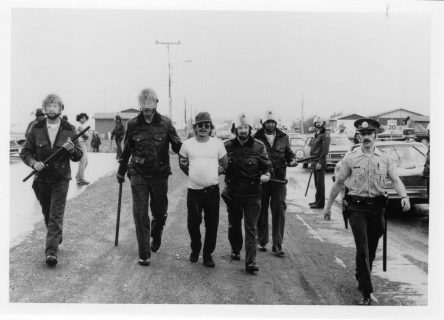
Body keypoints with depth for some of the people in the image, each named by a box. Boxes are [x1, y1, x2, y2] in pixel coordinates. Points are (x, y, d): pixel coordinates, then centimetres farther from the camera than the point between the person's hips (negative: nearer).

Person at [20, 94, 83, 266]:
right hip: (41, 178, 3)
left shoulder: (69, 130, -2)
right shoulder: (36, 129, 1)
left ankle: (51, 250, -10)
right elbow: (25, 152, 6)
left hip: (60, 179, -2)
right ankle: (56, 238, 40)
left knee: (56, 215, -9)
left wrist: (72, 149, -21)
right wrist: (33, 163, -13)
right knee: (47, 214, 16)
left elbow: (78, 156, 1)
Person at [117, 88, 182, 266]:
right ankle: (144, 254, 7)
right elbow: (126, 149, 12)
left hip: (160, 175, 1)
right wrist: (121, 171, 19)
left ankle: (156, 236, 45)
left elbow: (177, 146, 3)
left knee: (160, 212, 14)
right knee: (140, 214, -2)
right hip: (138, 175, 0)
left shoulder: (165, 124, -3)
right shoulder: (133, 124, -1)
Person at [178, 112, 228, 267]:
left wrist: (212, 173, 9)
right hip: (194, 191, 1)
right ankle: (195, 250, 33)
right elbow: (182, 163, 16)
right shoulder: (187, 144, 2)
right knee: (193, 223, 10)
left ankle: (208, 254, 20)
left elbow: (225, 164, 10)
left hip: (212, 191, 0)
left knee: (212, 225, 5)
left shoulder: (217, 144, 0)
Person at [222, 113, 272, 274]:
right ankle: (235, 250, 41)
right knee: (234, 225, 17)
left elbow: (267, 165, 3)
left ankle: (250, 261, -4)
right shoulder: (227, 146, 0)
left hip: (252, 194, -2)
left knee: (251, 228, -4)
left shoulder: (258, 146, -3)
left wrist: (266, 174, -16)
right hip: (233, 192, 2)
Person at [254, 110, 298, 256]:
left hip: (279, 180, 1)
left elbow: (289, 153, 19)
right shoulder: (257, 138, 1)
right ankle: (262, 242, 23)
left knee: (279, 211, -4)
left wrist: (292, 160, -3)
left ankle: (277, 245, 1)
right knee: (261, 211, 8)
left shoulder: (283, 138, 9)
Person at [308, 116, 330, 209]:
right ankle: (317, 200, 22)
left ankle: (320, 203, -1)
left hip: (320, 162, -9)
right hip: (314, 162, 9)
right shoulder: (316, 135, 18)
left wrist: (320, 163, -20)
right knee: (317, 183, 14)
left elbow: (325, 151, -16)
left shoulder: (325, 135, -10)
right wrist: (311, 161, 16)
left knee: (320, 183, -5)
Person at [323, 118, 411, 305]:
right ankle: (367, 292, -7)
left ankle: (362, 281, 37)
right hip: (357, 207, -3)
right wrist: (328, 206, 9)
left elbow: (396, 179, 2)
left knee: (371, 249, 14)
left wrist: (404, 196, -18)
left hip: (376, 207, 3)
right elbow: (339, 183, 6)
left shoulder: (384, 158, 6)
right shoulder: (350, 158, 0)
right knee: (362, 249, -10)